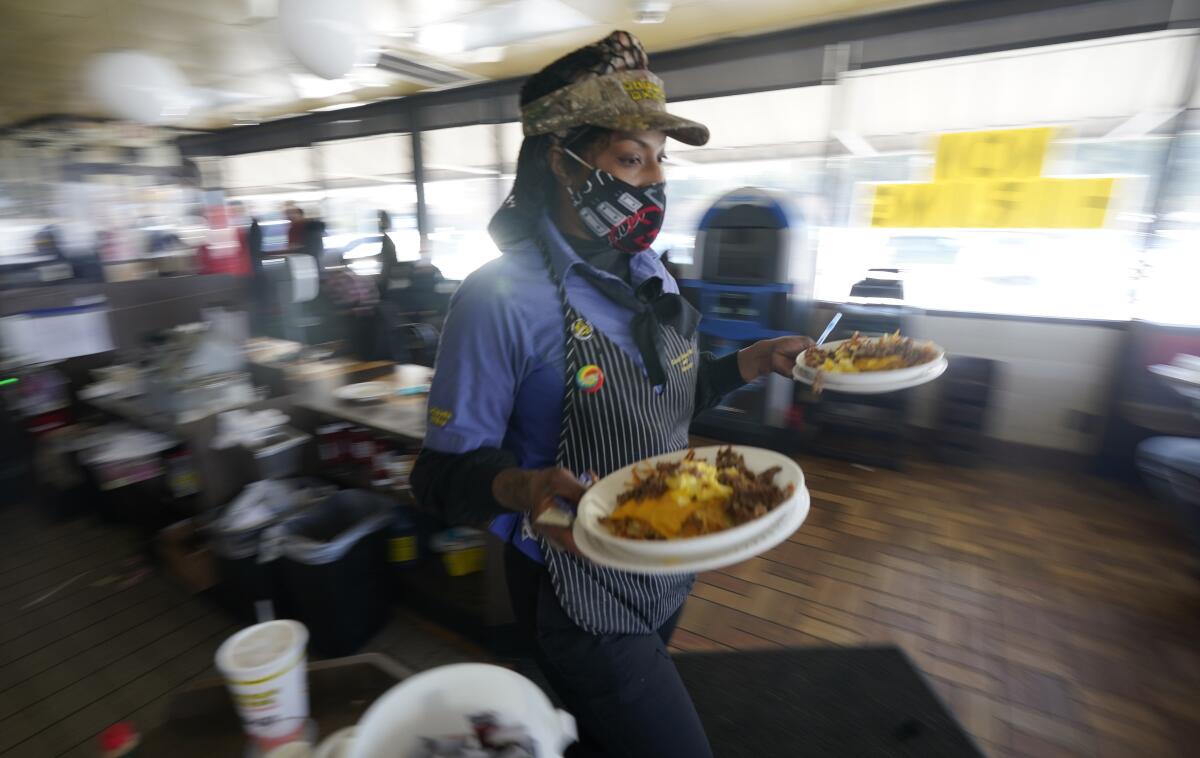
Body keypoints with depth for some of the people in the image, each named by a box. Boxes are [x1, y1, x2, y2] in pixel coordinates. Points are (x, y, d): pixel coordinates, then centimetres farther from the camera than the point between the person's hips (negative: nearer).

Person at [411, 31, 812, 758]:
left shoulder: (652, 277, -1)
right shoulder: (502, 297, -23)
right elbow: (446, 469, -18)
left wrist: (758, 360, -1)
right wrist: (522, 488, -38)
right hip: (581, 595, -6)